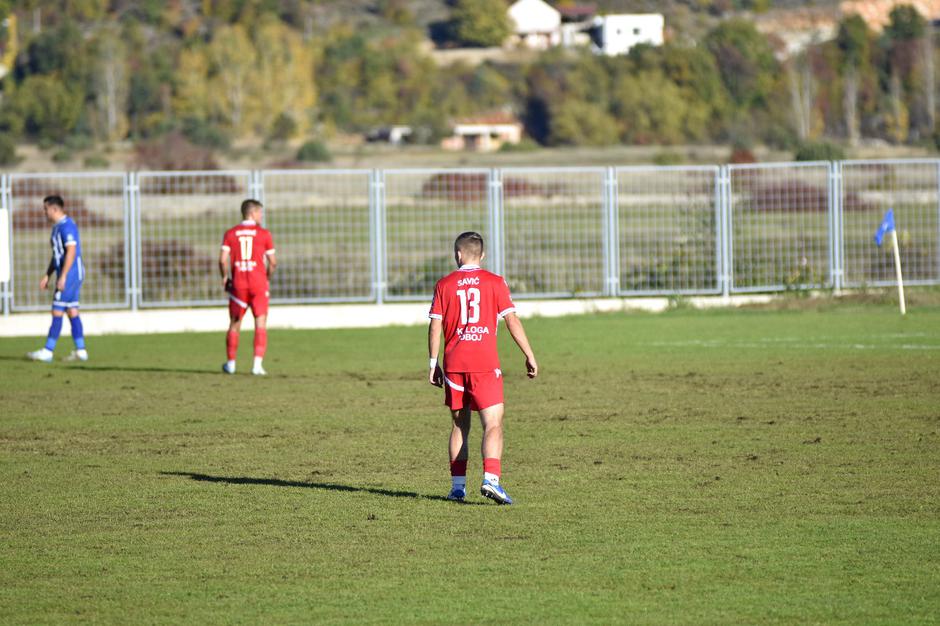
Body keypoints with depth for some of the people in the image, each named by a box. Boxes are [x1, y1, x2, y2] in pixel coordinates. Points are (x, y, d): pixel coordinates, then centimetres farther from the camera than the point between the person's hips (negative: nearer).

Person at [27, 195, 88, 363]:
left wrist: (63, 277, -24)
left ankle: (47, 352, -9)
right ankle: (80, 351, 8)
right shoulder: (58, 226, 18)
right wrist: (46, 276, 21)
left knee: (57, 312, -9)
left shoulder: (67, 225, -14)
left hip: (70, 274, -10)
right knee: (72, 312, 8)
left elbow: (71, 251, -22)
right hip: (70, 276, 10)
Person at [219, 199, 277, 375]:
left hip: (238, 283, 2)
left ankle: (231, 363, 22)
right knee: (261, 324, -1)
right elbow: (272, 262, -2)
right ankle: (257, 364, -13)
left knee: (234, 324, 13)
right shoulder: (264, 234, -1)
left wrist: (225, 278, 10)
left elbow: (223, 260, -6)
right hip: (258, 282, -2)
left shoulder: (230, 233, 3)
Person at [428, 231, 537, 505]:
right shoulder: (494, 282, 1)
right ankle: (491, 479, -25)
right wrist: (530, 356, 4)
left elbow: (435, 326, 4)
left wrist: (433, 364, 11)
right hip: (485, 364, -3)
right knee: (493, 425, -6)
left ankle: (458, 485, 12)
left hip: (453, 365, 3)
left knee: (459, 426, 14)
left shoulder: (444, 285, 6)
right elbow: (512, 321, -2)